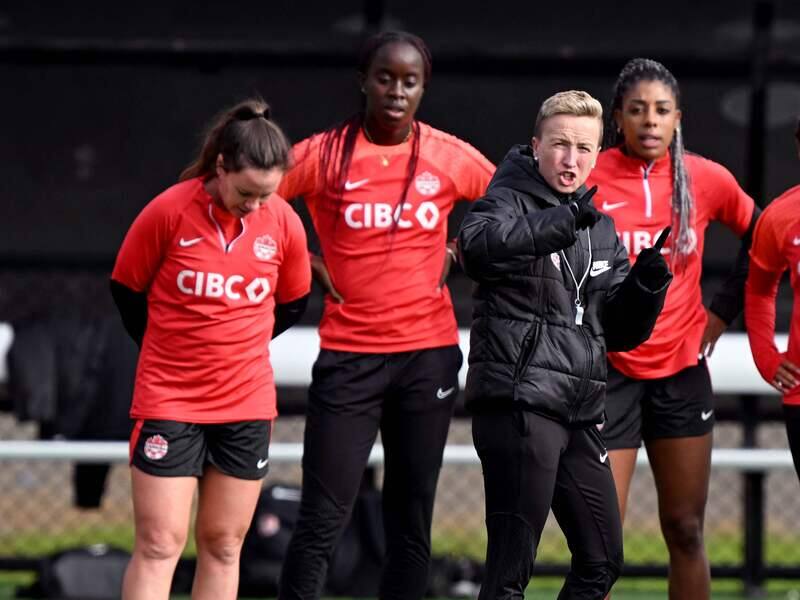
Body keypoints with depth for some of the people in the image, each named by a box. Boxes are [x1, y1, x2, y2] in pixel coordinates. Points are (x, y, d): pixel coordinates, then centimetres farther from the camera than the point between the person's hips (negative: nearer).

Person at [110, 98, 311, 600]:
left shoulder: (284, 223, -4)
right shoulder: (169, 211, -13)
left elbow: (292, 302, 14)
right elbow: (126, 289, 2)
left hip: (247, 404, 3)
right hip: (169, 402, -3)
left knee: (223, 545, 7)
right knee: (159, 544, -8)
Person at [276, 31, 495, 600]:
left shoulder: (452, 158, 1)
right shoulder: (324, 155, -4)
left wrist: (459, 249, 4)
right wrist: (305, 261, -5)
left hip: (428, 354, 2)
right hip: (349, 354, -2)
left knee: (412, 520, 7)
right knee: (323, 520, -6)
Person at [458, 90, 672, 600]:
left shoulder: (601, 229, 19)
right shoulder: (510, 202, -4)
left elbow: (621, 332, 20)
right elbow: (479, 245, -29)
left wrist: (647, 287, 0)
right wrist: (563, 220, -38)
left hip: (580, 414, 8)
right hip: (520, 404, -8)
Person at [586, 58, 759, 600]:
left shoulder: (707, 180, 1)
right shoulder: (588, 180, -8)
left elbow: (760, 236, 17)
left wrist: (724, 309, 10)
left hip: (683, 371, 3)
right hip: (609, 372, -3)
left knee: (685, 531, 7)